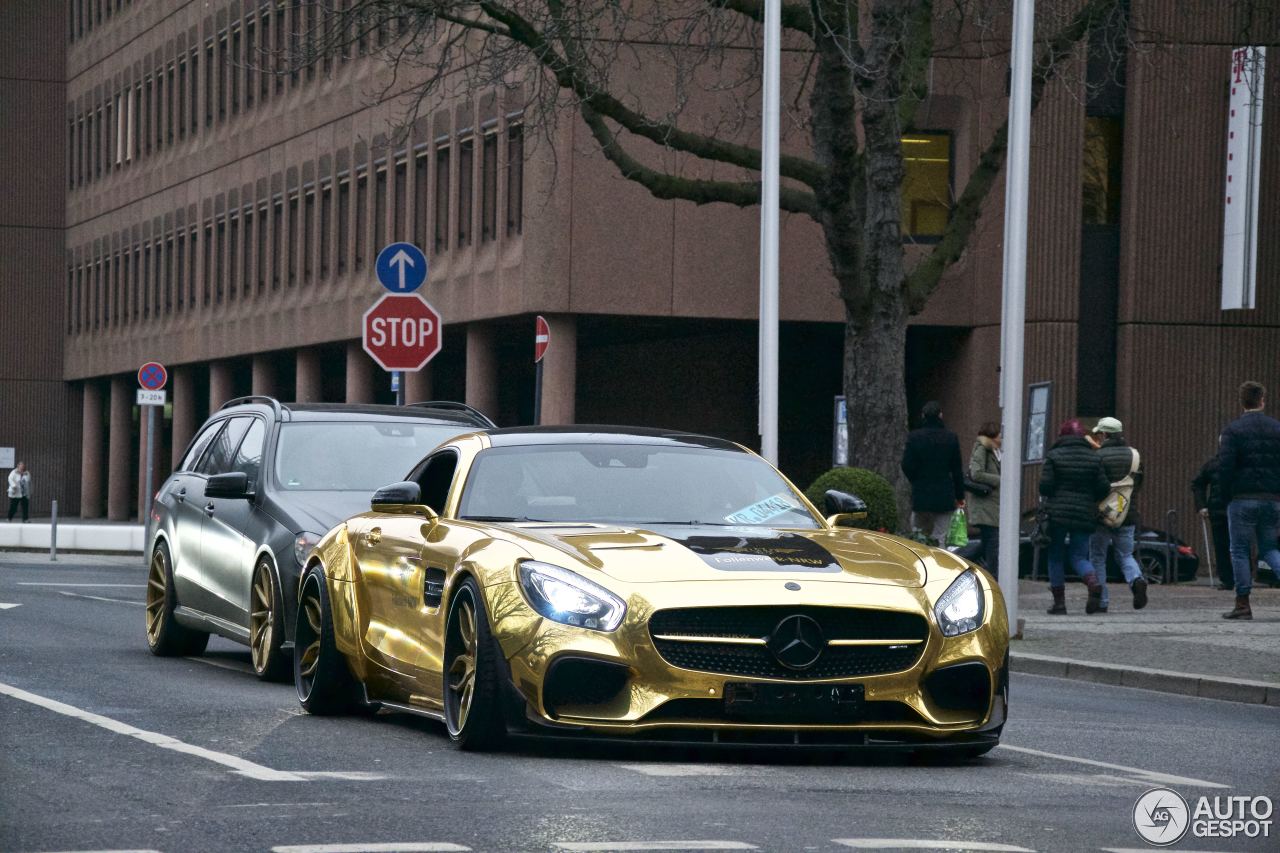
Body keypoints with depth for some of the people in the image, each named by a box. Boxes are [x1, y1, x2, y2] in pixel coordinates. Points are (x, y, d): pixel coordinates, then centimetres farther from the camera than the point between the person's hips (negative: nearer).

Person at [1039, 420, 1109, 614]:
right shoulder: (1093, 458, 4)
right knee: (1079, 556, 9)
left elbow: (1045, 486, -9)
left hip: (1057, 513, -2)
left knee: (1055, 557, 9)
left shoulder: (1054, 456, -4)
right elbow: (1104, 488, 1)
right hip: (1085, 515, 2)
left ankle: (1059, 602, 6)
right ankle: (1094, 583, -21)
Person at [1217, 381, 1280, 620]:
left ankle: (1243, 604, 2)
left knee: (1239, 550, 4)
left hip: (1243, 499, -4)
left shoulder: (1233, 430, -4)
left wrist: (1227, 496, -2)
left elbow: (1225, 466, -12)